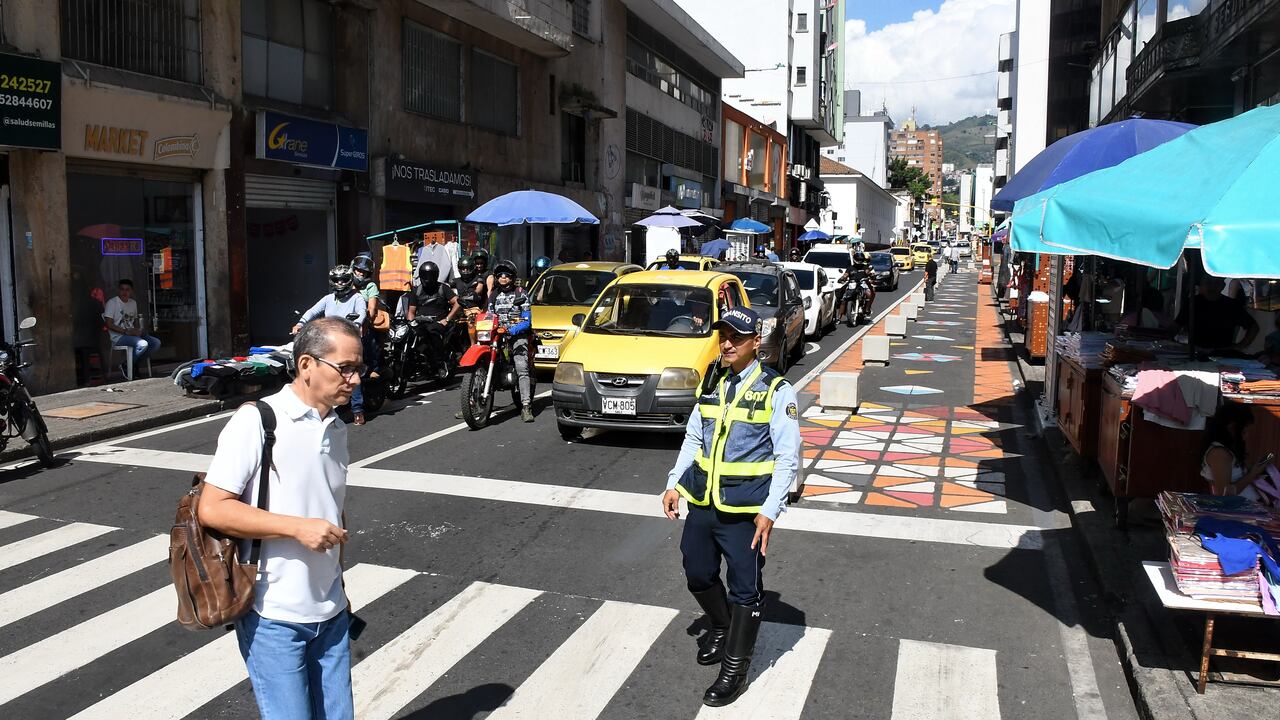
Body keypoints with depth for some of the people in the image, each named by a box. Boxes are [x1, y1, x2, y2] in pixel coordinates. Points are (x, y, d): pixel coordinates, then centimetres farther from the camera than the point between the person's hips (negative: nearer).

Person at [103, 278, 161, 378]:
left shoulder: (133, 303, 16)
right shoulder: (112, 303, -6)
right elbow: (109, 324, -12)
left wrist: (137, 330, 1)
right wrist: (126, 331, -19)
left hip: (132, 334, 7)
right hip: (118, 337, -7)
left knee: (156, 343, -11)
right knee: (143, 344, -31)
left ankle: (135, 364, 2)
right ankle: (126, 366, -8)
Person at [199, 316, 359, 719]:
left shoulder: (337, 429, 9)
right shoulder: (257, 421, -13)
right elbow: (212, 508, -16)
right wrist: (297, 527, -21)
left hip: (330, 615, 6)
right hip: (273, 616, -6)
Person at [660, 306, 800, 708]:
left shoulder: (776, 390, -10)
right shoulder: (711, 385, 8)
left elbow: (788, 456, -11)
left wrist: (770, 511, -16)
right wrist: (674, 484, 8)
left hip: (745, 511, -6)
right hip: (702, 504, 6)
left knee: (745, 589, 4)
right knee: (698, 576, 18)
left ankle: (735, 670, 19)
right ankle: (721, 628, 45)